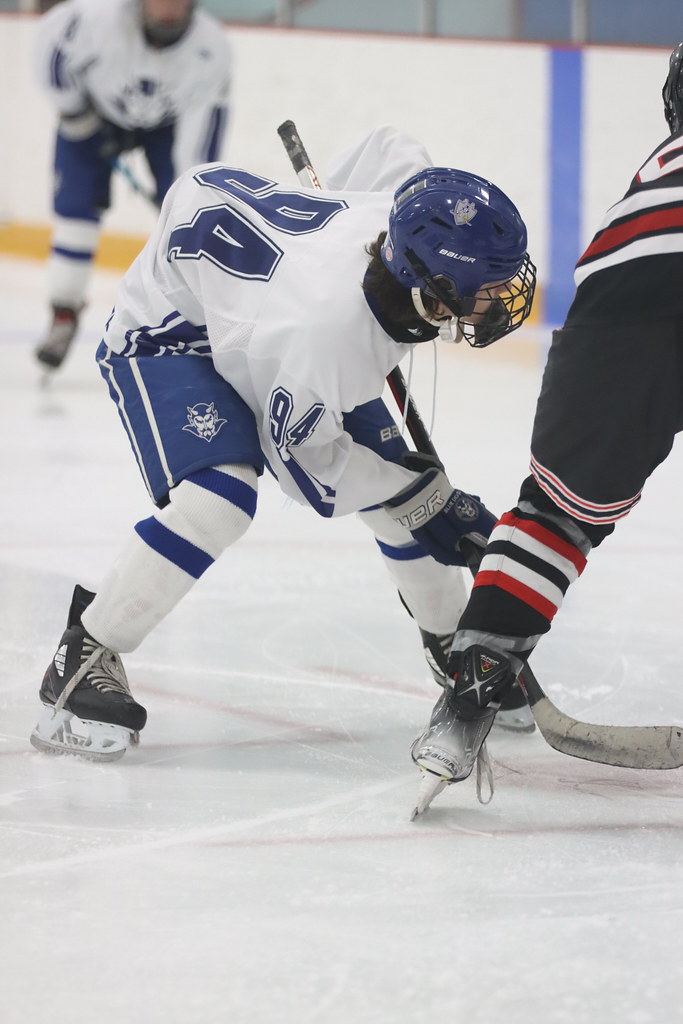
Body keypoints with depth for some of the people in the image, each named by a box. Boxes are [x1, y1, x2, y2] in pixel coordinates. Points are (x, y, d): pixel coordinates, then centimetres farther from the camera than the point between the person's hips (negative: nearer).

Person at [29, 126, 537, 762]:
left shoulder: (415, 211, -29)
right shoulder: (332, 326, -44)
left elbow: (388, 149, -3)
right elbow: (304, 459, -25)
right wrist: (429, 503, -19)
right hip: (170, 325, -8)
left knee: (405, 486, 6)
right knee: (219, 498, -31)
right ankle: (81, 662, -18)